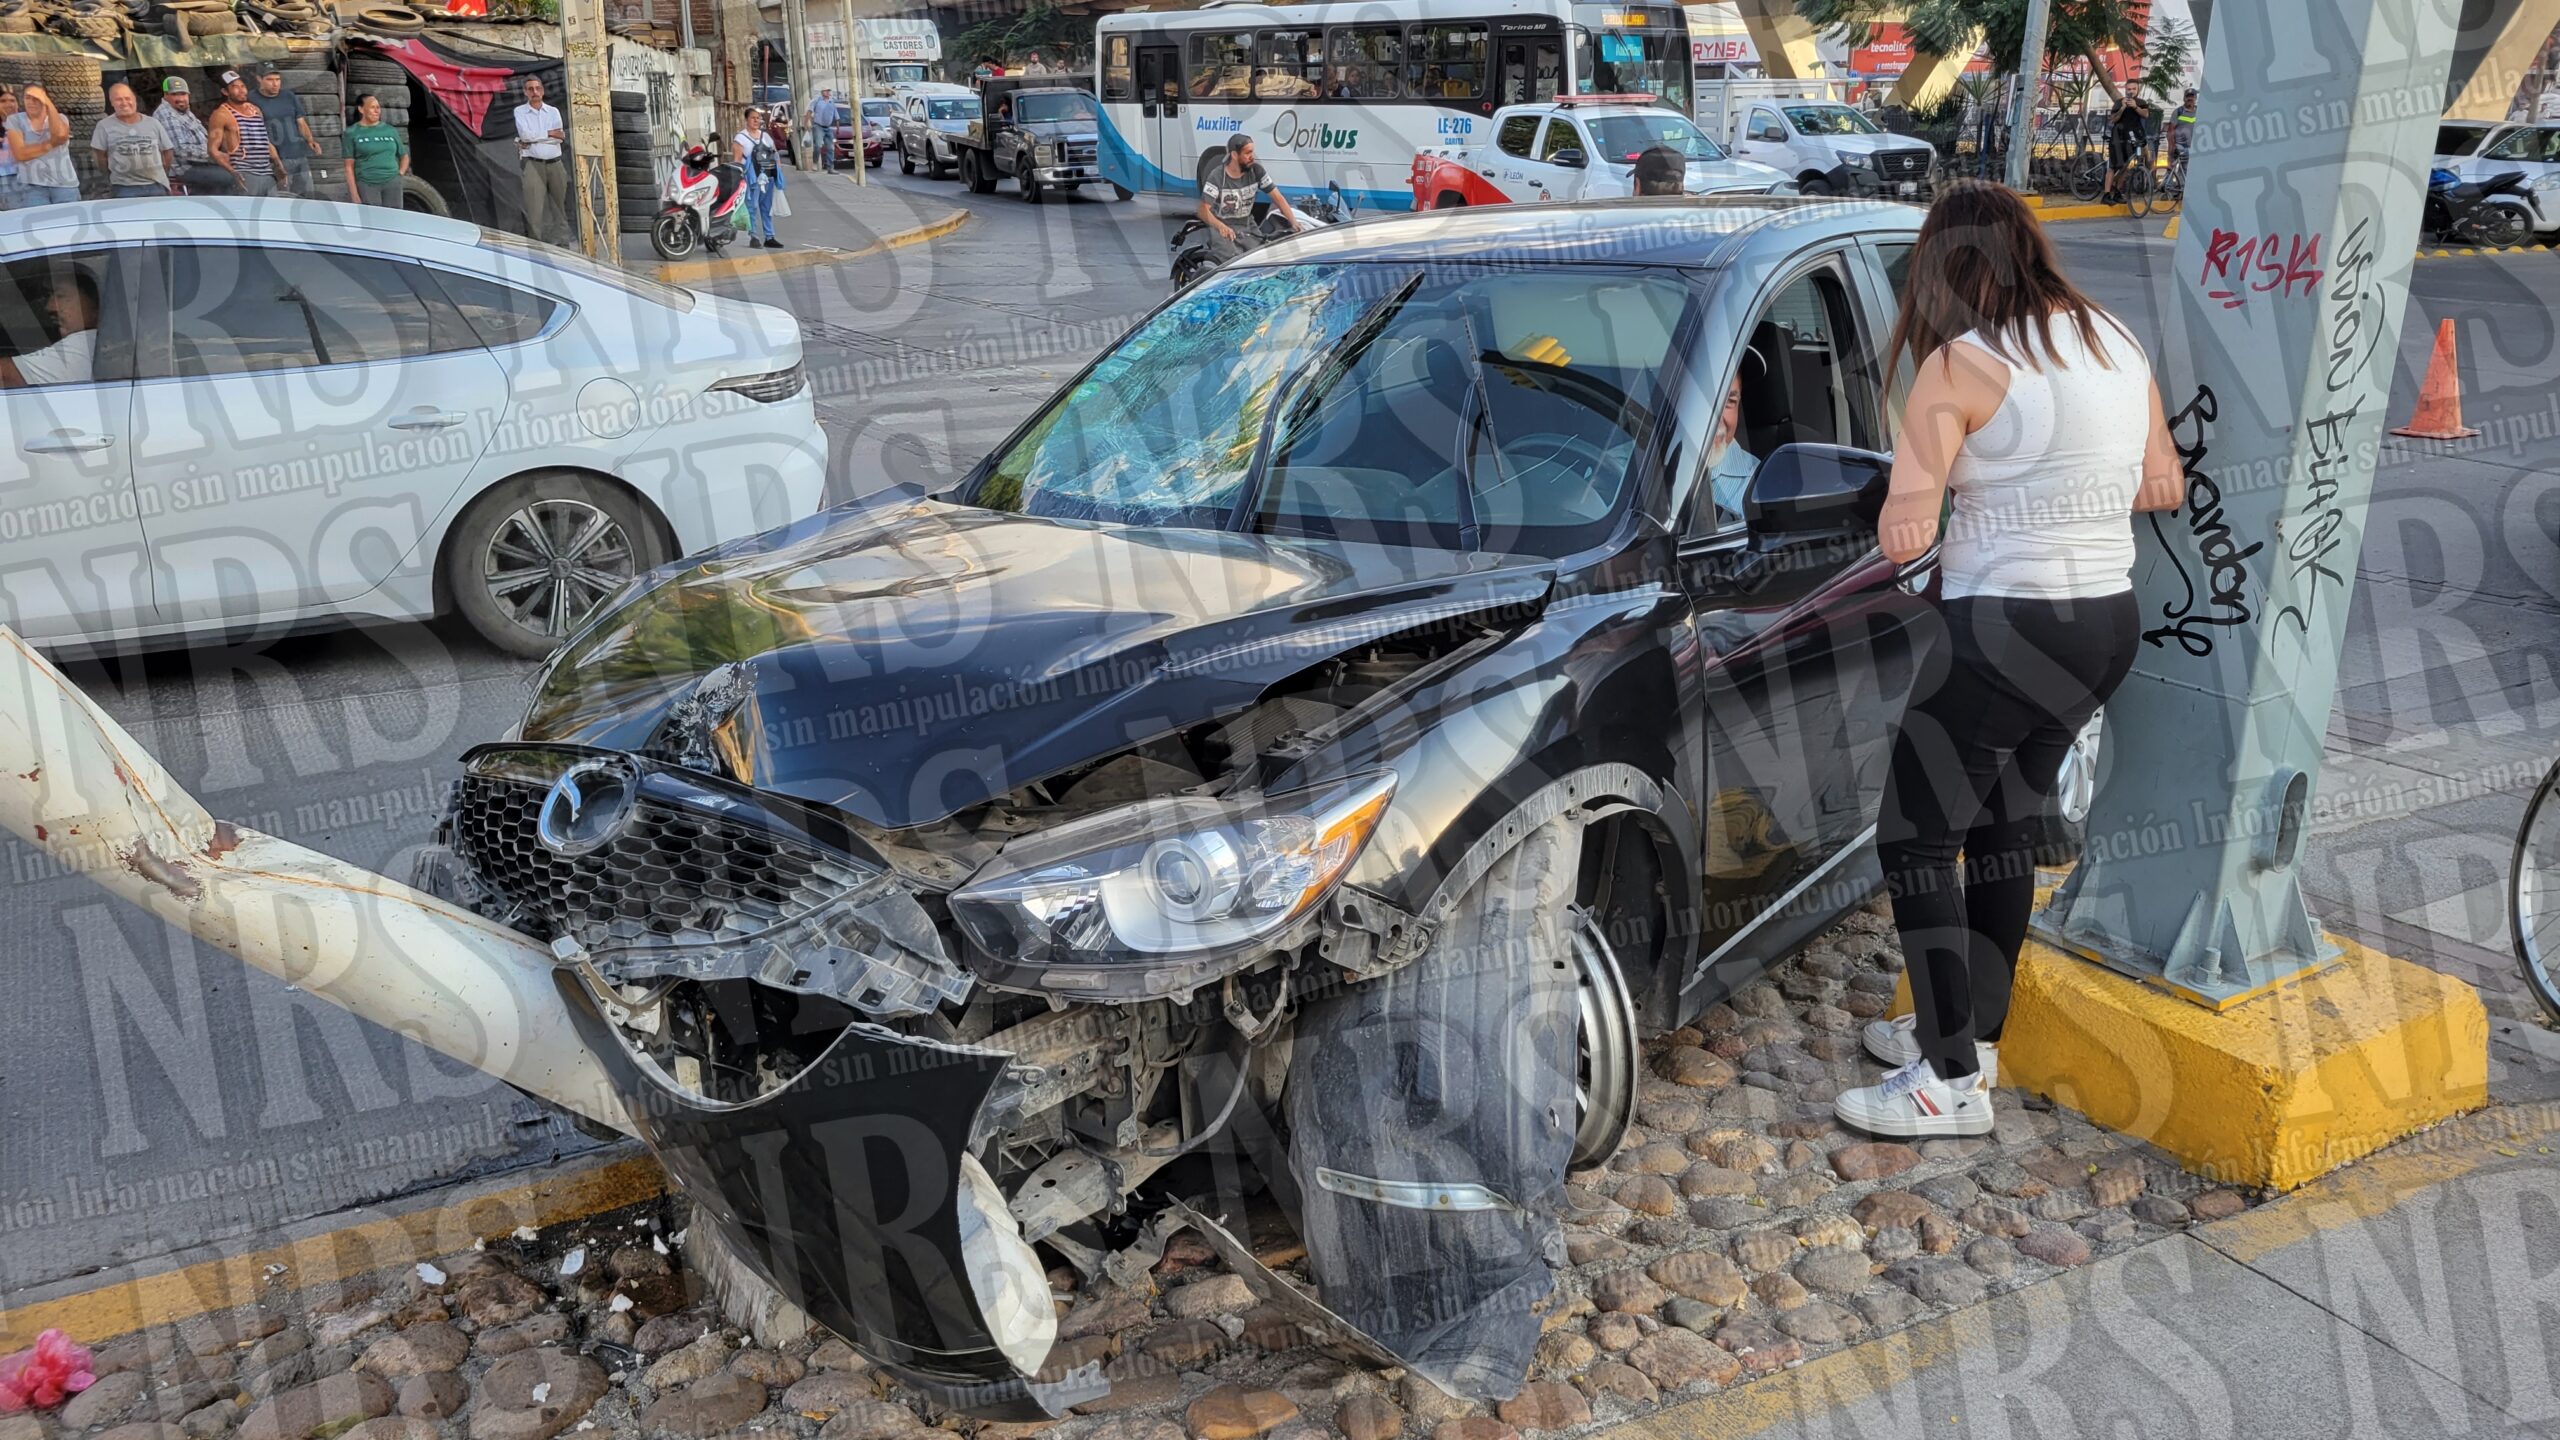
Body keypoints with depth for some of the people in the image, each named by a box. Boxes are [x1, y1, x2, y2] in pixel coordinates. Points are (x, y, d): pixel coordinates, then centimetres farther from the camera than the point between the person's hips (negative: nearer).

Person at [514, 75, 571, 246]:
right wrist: (549, 133, -8)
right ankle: (535, 241, -8)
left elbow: (560, 138, -3)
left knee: (561, 203, 7)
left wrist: (533, 140, -10)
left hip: (555, 163, 3)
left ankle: (564, 236, 16)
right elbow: (525, 134, -11)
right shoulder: (520, 112, 5)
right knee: (534, 205, -9)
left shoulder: (553, 112, 11)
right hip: (532, 163, -3)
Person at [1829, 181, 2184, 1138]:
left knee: (1915, 842, 1)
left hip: (2007, 630, -8)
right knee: (2005, 828, 20)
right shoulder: (2114, 341, 8)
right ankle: (1971, 1029, 32)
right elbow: (2164, 486, 16)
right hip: (2108, 622, 8)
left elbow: (1903, 530, -18)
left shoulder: (1960, 365, -14)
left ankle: (1952, 1082, 4)